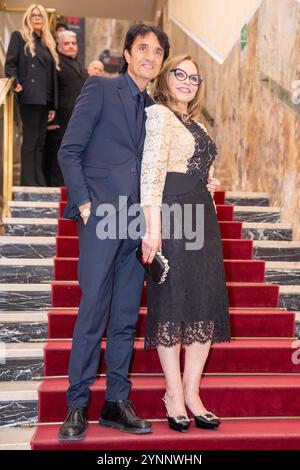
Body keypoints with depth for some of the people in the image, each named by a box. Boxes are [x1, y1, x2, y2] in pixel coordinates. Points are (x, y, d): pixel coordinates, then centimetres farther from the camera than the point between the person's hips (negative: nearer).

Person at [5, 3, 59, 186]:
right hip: (30, 97, -6)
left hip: (45, 99, 6)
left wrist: (53, 104, 13)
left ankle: (40, 182, 9)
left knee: (40, 141, 6)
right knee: (30, 139, -8)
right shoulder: (19, 37, 6)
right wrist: (16, 83, -23)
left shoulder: (48, 43, 21)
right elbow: (10, 64, -4)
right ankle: (28, 182, -5)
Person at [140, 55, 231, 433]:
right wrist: (153, 227, -24)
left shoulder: (195, 122, 22)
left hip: (201, 217, 8)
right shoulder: (158, 114, -4)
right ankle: (174, 395, 11)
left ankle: (192, 392, 16)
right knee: (172, 304, -1)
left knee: (206, 304, 6)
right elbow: (151, 171, -15)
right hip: (171, 216, -8)